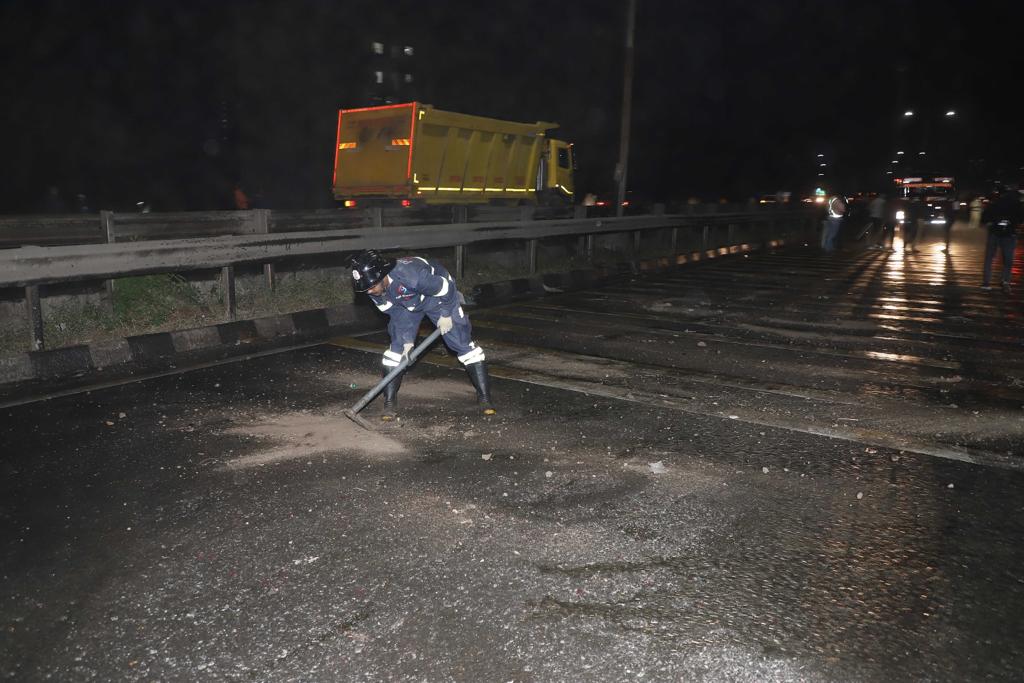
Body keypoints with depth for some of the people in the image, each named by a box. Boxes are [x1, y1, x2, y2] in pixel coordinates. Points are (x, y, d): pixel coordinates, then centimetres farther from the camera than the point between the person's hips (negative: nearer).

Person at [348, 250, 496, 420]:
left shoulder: (410, 275, -44)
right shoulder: (373, 289, -24)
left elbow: (445, 288, -29)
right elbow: (395, 312, -8)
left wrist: (446, 314, -16)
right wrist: (407, 340, -11)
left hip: (438, 296, -5)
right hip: (406, 304, 5)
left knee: (463, 343, -7)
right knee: (397, 347, -6)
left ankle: (484, 397, 3)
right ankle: (390, 402, 4)